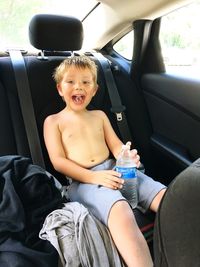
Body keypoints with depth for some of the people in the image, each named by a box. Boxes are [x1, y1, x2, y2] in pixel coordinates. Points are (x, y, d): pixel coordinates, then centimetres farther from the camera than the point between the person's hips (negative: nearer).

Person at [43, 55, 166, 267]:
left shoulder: (99, 115, 21)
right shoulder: (54, 121, 7)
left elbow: (116, 145, 15)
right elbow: (58, 161, -3)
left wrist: (128, 156, -12)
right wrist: (93, 177, -18)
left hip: (114, 169, 5)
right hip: (82, 179, -5)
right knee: (119, 209, -36)